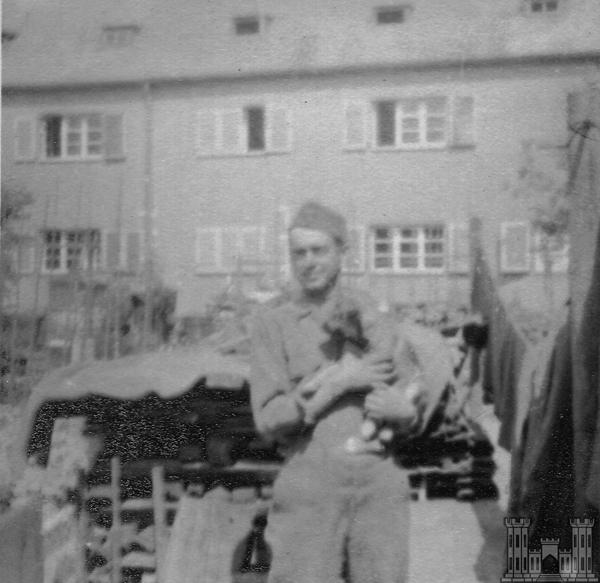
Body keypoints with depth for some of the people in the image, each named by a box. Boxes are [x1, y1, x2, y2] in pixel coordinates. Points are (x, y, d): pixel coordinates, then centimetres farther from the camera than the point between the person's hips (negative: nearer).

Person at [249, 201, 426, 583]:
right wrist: (340, 383, -15)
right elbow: (271, 420, -7)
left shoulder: (371, 315, 11)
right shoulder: (272, 325, 2)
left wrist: (400, 408, -13)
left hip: (379, 484, 3)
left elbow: (411, 408, 12)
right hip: (311, 488, -2)